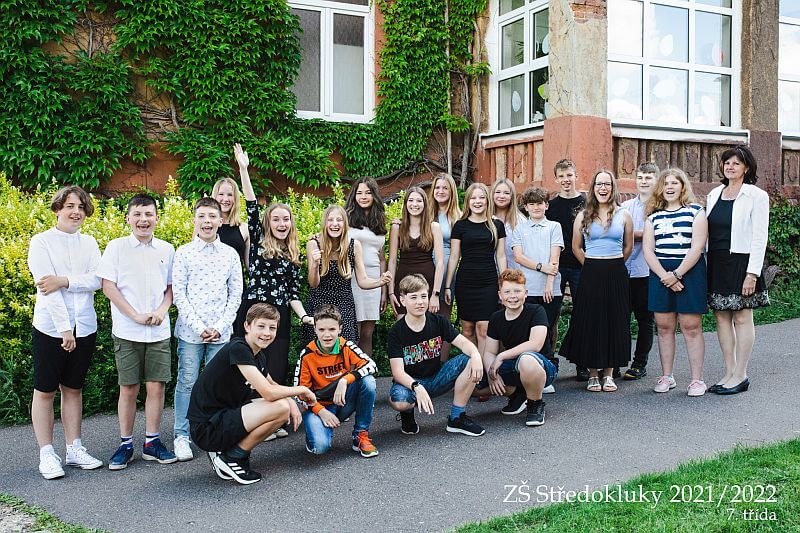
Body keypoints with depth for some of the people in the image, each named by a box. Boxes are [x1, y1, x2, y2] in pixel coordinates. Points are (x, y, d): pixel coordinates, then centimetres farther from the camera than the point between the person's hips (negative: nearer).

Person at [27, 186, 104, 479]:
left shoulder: (89, 243, 9)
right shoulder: (41, 242, -4)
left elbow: (96, 280, -3)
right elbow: (46, 287, -12)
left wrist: (64, 281, -19)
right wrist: (64, 328, -18)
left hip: (84, 328, 4)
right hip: (50, 328, -4)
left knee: (73, 389, 12)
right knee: (45, 390, 3)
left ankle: (75, 448, 20)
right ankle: (46, 454, 12)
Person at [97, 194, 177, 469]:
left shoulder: (166, 250, 7)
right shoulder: (116, 247, -1)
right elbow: (108, 287, -4)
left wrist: (162, 310, -6)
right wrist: (136, 316, -12)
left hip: (159, 332, 2)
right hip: (127, 331, -2)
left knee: (156, 386, 3)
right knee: (128, 388, 4)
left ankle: (152, 442, 17)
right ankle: (125, 444, 17)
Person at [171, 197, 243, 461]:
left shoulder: (230, 254, 6)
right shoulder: (184, 253, 0)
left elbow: (236, 294, 6)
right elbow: (178, 294, -3)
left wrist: (220, 326, -4)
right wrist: (199, 327, -10)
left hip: (221, 332, 2)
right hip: (190, 330, -2)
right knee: (187, 382, 4)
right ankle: (182, 436, 16)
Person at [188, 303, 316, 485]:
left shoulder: (259, 355, 9)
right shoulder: (238, 348, -19)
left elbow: (272, 385, 24)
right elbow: (268, 393, -25)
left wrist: (291, 401, 2)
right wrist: (301, 390, -8)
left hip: (224, 417, 10)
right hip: (207, 428, -10)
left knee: (287, 406, 10)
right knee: (280, 407, -21)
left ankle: (227, 450, 10)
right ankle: (231, 457, -5)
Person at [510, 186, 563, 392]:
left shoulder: (554, 227, 10)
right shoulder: (519, 229, 13)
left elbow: (554, 257, 1)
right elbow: (518, 256, 2)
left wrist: (549, 283, -9)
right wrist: (541, 266, -11)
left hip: (550, 289, -1)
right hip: (528, 288, 1)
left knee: (546, 330, 1)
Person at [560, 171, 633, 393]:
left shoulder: (623, 215, 5)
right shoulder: (583, 216, 5)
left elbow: (628, 247, 13)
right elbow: (576, 247, 9)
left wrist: (613, 265, 12)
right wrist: (592, 266, 8)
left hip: (616, 274, 1)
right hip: (591, 274, 0)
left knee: (615, 322, 3)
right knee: (590, 322, 0)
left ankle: (609, 374, 14)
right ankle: (593, 374, 11)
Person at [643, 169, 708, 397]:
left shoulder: (695, 211, 1)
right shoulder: (654, 216, 11)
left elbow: (697, 248, -8)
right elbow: (648, 249, 3)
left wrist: (676, 275, -14)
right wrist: (665, 276, -10)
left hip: (689, 272, -3)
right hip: (660, 274, 4)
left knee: (691, 327, -3)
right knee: (664, 327, 6)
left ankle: (697, 379, 3)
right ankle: (666, 376, 15)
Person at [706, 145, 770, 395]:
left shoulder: (756, 196, -4)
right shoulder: (714, 195, 12)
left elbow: (759, 237, -9)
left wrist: (752, 273, -15)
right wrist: (704, 267, 8)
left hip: (740, 262, -6)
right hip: (716, 263, 6)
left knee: (742, 318, 1)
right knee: (722, 318, 8)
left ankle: (740, 375, 8)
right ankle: (729, 372, 17)